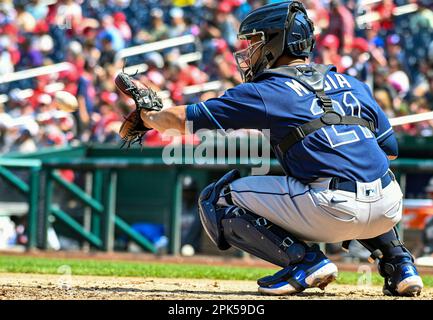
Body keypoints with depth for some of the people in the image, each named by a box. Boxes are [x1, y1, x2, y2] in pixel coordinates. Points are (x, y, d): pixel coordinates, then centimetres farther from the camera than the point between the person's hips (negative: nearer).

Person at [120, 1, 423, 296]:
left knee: (216, 200, 9)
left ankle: (305, 261, -4)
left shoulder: (266, 92, 5)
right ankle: (399, 263, 21)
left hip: (332, 212, -6)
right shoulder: (353, 85, 20)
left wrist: (150, 117, 30)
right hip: (390, 211, 6)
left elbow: (183, 118, 10)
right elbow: (391, 150, 24)